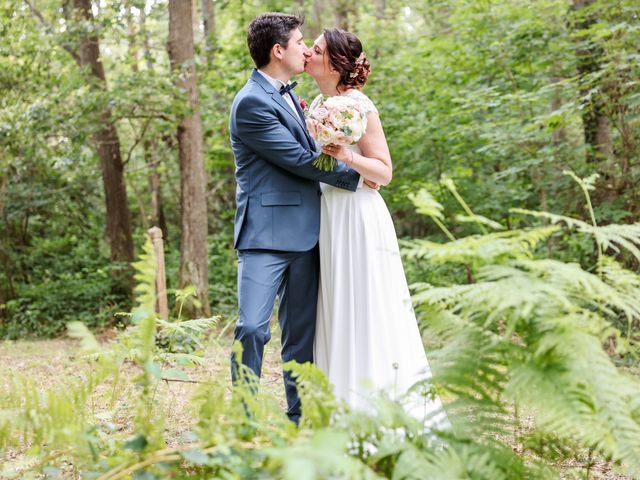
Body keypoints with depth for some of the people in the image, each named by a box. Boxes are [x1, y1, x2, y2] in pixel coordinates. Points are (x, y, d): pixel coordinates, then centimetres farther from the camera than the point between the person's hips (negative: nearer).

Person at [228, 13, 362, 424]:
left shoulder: (287, 96, 17)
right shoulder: (252, 103, -12)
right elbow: (300, 160, -12)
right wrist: (355, 176, -3)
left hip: (304, 232, 9)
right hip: (266, 233, -8)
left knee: (301, 332, 10)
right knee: (253, 329, -12)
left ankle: (300, 416, 17)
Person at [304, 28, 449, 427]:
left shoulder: (358, 104, -10)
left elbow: (384, 171, -11)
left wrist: (347, 156, -24)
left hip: (357, 219, -8)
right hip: (328, 219, 8)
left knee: (367, 312, -5)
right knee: (336, 314, 9)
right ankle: (346, 413, 16)